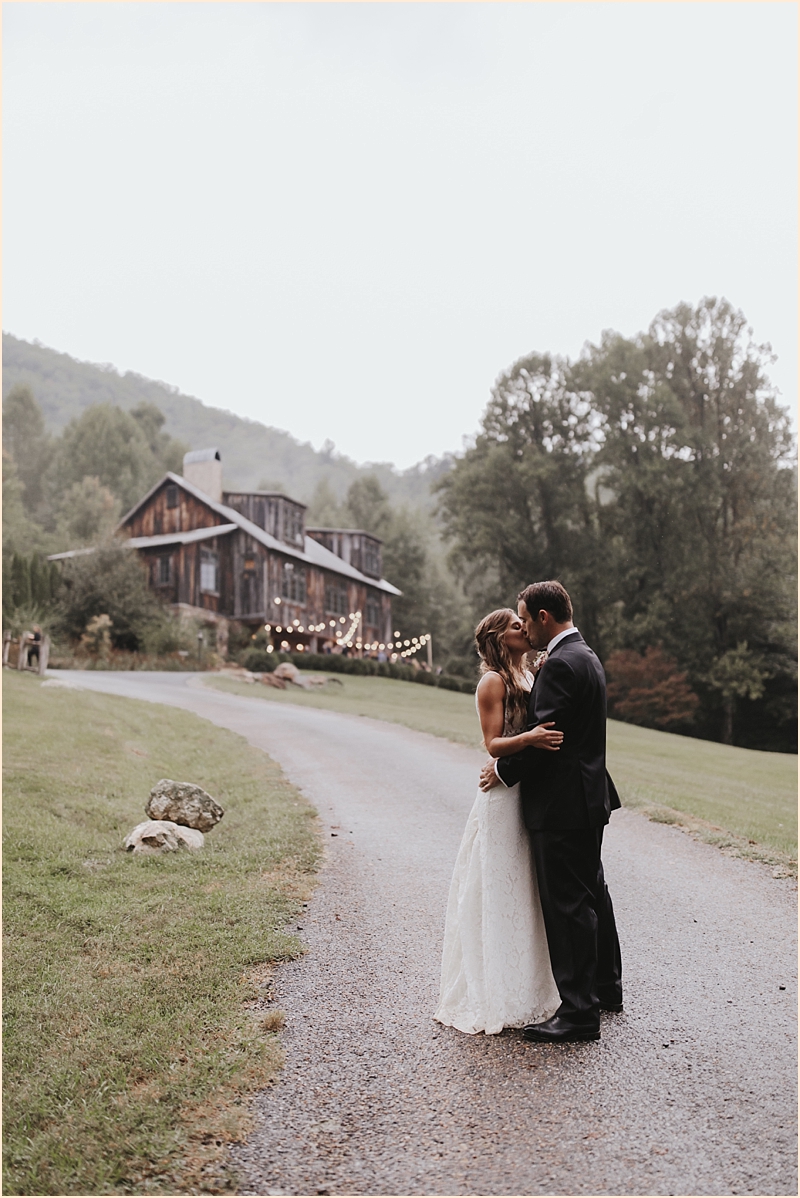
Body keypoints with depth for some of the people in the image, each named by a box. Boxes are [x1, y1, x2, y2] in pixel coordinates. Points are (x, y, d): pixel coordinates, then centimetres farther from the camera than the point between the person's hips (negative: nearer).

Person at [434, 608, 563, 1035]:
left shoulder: (530, 676, 14)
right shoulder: (493, 681, -10)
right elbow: (493, 743, -15)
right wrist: (529, 738, -30)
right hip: (505, 796, -8)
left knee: (527, 893, 15)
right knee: (501, 894, 0)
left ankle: (527, 988, 27)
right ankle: (496, 998, 10)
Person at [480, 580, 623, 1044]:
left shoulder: (561, 664, -20)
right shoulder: (585, 655, 13)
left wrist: (504, 771, -10)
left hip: (563, 804, -11)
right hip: (589, 797, 11)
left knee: (568, 905, -4)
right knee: (591, 892, 21)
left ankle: (580, 1013, 4)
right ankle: (606, 987, 36)